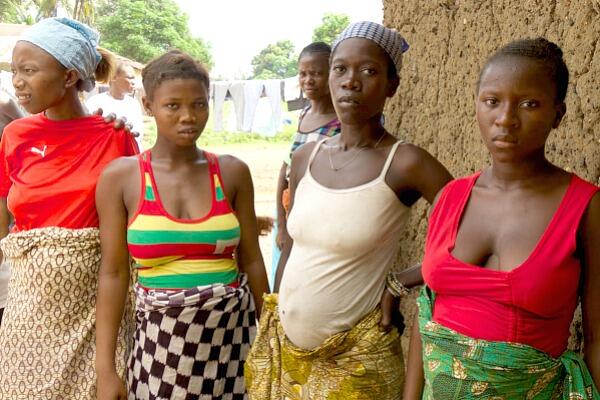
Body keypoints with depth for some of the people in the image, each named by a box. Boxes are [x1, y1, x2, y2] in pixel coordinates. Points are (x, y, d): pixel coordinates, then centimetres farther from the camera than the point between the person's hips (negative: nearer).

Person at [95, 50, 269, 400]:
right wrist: (106, 369, -5)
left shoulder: (233, 172, 1)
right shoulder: (121, 176, -4)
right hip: (161, 333, -1)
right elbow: (114, 272, -3)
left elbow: (251, 260, 5)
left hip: (232, 327, 1)